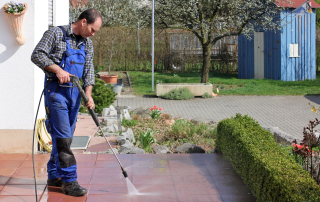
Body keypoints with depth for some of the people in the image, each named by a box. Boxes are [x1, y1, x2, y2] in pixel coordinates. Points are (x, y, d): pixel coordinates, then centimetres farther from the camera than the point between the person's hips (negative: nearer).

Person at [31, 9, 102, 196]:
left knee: (66, 136, 11)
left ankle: (55, 176, 22)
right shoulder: (56, 34, -7)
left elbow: (89, 69, 10)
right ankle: (69, 181, -8)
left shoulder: (87, 43, 13)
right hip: (56, 91, -7)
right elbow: (37, 55, -11)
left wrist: (88, 93, -3)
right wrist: (58, 70, -21)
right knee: (62, 136, -10)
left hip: (75, 92, 7)